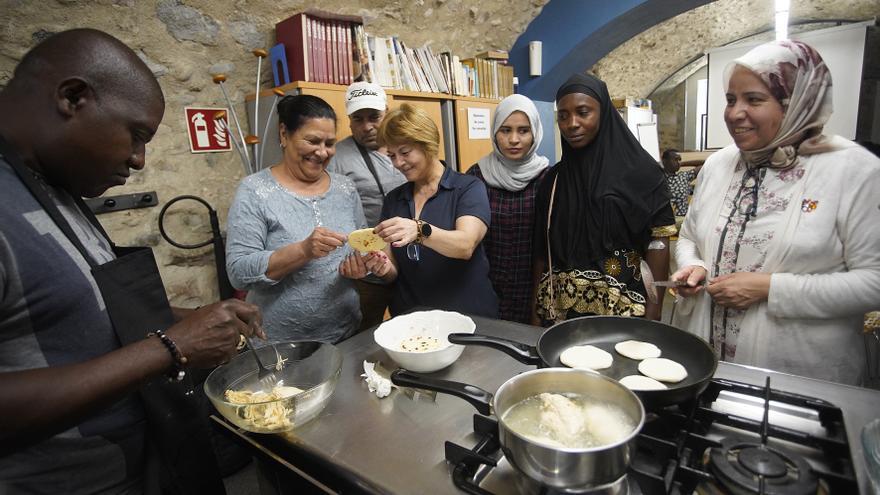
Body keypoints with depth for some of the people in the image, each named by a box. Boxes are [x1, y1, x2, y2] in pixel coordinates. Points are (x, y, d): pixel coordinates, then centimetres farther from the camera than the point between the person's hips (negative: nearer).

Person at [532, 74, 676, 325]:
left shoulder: (640, 172, -6)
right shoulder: (553, 179, 4)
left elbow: (658, 243, -7)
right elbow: (542, 250, 4)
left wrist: (653, 315, -12)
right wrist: (538, 309, 4)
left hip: (622, 309, -3)